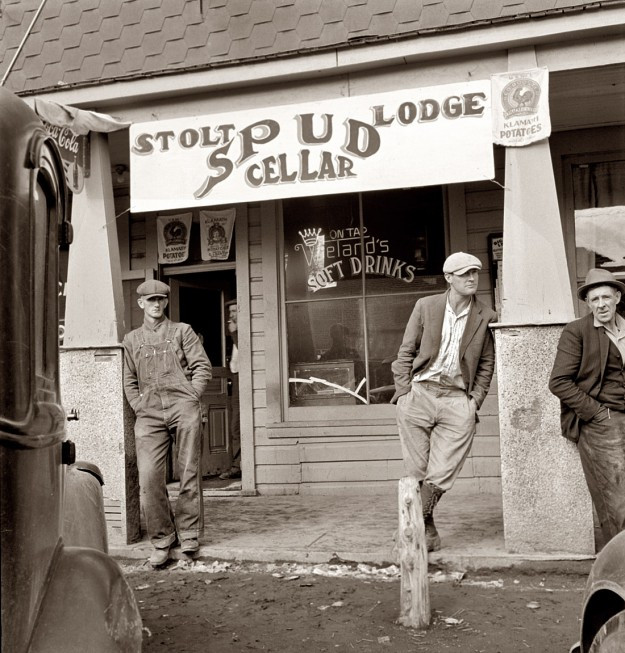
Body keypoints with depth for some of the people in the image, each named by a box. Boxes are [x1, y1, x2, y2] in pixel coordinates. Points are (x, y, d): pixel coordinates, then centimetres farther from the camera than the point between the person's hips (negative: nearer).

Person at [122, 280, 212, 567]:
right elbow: (129, 381, 18)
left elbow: (203, 366, 7)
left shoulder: (182, 330, 14)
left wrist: (190, 399, -3)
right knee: (148, 478, -9)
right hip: (149, 414, 2)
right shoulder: (131, 339, 20)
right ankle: (162, 539, 4)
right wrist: (140, 407, 4)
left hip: (183, 408, -1)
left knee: (189, 473, 1)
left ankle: (189, 534, 14)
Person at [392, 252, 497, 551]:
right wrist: (404, 392, -1)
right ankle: (426, 529, 21)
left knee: (441, 474, -6)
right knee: (416, 471, 3)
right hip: (419, 392, 0)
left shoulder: (486, 317, 6)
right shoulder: (425, 306, 5)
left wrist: (475, 401, 3)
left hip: (458, 400, 0)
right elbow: (406, 353, 7)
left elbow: (486, 364, 12)